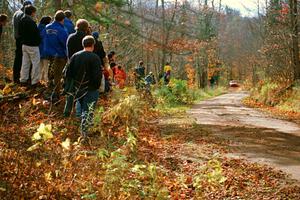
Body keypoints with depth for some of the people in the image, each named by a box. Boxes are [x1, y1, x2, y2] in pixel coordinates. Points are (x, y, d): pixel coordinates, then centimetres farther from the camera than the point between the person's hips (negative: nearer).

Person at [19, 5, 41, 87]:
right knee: (36, 63, 0)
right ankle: (34, 81, 2)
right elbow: (36, 34, -20)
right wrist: (39, 41, -4)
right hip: (32, 46, -9)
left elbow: (20, 32, 16)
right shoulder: (30, 22, -21)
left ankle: (23, 80, 22)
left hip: (24, 44, 9)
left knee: (25, 62, 16)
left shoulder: (21, 20, 8)